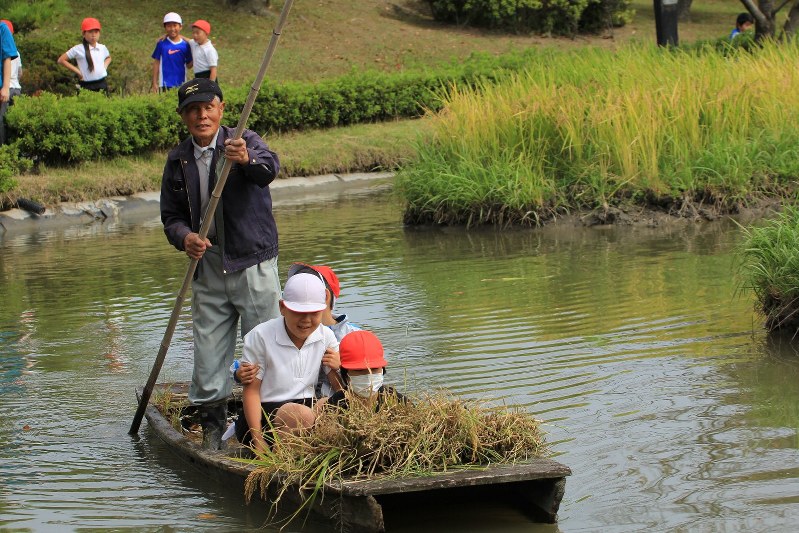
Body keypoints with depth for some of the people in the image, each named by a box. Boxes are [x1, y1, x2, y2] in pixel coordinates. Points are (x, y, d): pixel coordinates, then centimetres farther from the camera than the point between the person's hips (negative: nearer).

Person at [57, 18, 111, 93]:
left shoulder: (102, 48, 8)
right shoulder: (78, 49, -7)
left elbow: (108, 58, 31)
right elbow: (61, 60, -3)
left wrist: (105, 66, 10)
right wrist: (77, 71, -6)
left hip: (102, 84, 4)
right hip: (87, 86, -4)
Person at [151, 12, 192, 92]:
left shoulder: (185, 45, 3)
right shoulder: (162, 43, 0)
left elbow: (189, 65, 8)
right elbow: (156, 63, 4)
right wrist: (155, 83, 2)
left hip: (181, 84, 2)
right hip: (165, 85, -2)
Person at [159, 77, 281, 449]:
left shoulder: (245, 142, -5)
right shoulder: (178, 161, 9)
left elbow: (269, 168, -26)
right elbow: (171, 216, 13)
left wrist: (248, 160, -50)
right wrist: (184, 237, -11)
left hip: (253, 266, -4)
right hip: (208, 271, 4)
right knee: (208, 353, 5)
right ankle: (211, 425, 18)